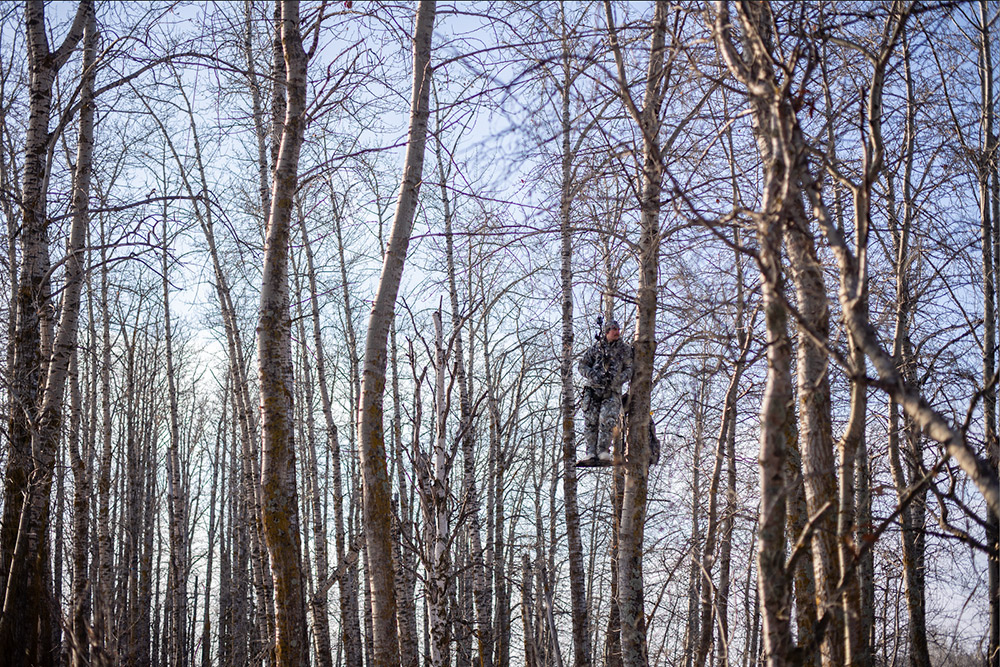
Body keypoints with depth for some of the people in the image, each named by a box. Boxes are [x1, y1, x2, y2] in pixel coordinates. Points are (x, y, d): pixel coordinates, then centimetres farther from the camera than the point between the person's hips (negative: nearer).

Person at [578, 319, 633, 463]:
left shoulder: (625, 349, 11)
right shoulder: (595, 348, 11)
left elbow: (630, 369, 9)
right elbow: (582, 366, 11)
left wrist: (618, 379, -8)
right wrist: (593, 376, -7)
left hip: (612, 391, -1)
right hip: (593, 390, 1)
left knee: (607, 420, -17)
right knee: (590, 422, -4)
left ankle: (603, 452, -15)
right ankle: (591, 453, -2)